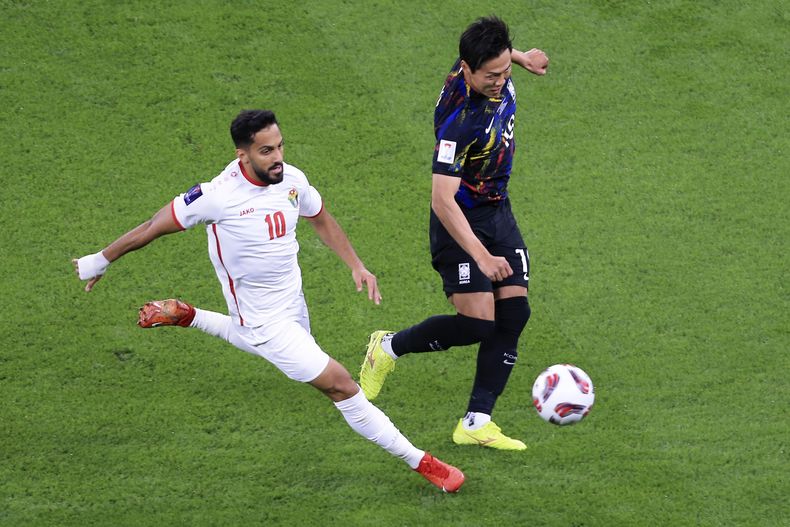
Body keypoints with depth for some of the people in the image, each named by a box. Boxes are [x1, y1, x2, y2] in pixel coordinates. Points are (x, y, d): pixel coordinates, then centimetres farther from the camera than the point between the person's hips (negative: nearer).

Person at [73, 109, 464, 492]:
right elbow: (152, 228, -15)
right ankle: (420, 463, -1)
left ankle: (184, 317, 47)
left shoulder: (292, 179, -10)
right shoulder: (218, 196, -28)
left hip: (292, 303, 8)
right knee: (341, 386, -10)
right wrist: (100, 261, -5)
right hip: (264, 322, -8)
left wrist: (356, 266, 4)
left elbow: (321, 219, 12)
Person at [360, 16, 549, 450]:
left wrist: (521, 57, 33)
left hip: (498, 211, 8)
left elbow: (493, 54, 18)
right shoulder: (459, 121, -33)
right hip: (461, 220, -8)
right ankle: (389, 348, 16)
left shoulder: (493, 72, -10)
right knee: (476, 322, -13)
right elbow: (442, 200, -36)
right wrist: (481, 256, -41)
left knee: (514, 313, -1)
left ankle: (476, 423, 3)